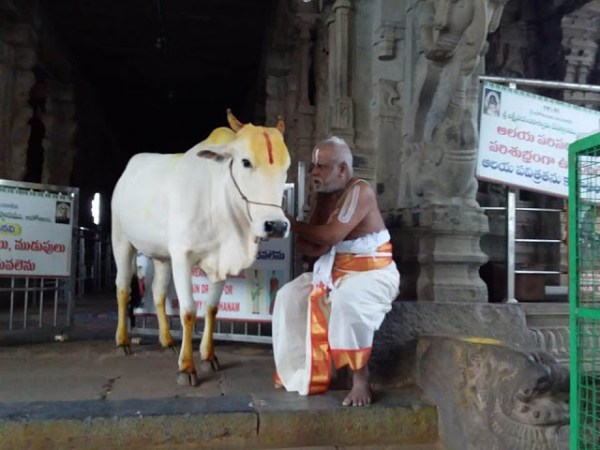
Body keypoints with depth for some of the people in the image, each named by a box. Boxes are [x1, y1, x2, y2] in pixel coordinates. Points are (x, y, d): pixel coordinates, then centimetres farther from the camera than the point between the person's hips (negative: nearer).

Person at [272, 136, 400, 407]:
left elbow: (331, 235, -27)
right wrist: (309, 241, -21)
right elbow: (306, 246, 4)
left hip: (374, 273, -8)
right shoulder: (324, 197, 5)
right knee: (290, 296, -4)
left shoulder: (360, 191, -19)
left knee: (345, 300, -37)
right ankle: (298, 369, 7)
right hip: (336, 270, 8)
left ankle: (360, 376, -20)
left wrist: (294, 225, -14)